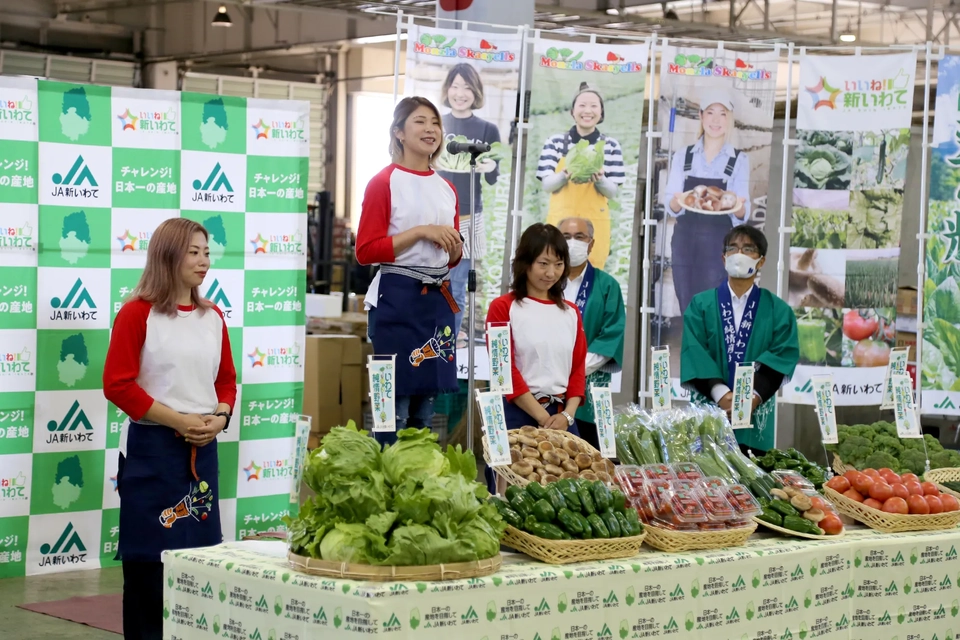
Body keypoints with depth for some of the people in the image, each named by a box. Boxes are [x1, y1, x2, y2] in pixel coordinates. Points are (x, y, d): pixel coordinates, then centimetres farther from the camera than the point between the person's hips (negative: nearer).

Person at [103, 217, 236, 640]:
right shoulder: (137, 313, -7)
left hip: (202, 449, 5)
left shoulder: (212, 317, 10)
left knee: (198, 548, 6)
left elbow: (226, 379, 17)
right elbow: (117, 384, -12)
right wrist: (177, 420, -14)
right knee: (149, 554, -4)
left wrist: (220, 418, -4)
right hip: (152, 448, -5)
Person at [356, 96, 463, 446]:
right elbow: (365, 251, -10)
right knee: (395, 406, -7)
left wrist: (455, 247, 1)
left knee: (425, 407, 10)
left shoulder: (447, 190, 15)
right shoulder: (384, 183, -4)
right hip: (398, 297, -6)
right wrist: (420, 232, -15)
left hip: (438, 299, 6)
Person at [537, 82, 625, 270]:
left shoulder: (610, 146, 3)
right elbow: (547, 185, -1)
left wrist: (600, 180, -19)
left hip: (594, 224, 0)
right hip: (560, 221, 0)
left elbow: (612, 192, 3)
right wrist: (565, 175, -21)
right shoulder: (555, 142, 3)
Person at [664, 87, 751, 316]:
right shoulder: (682, 156, 8)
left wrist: (737, 207, -27)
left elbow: (743, 214, -3)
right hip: (685, 241, 2)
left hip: (719, 245, -2)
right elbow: (670, 206, 1)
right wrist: (679, 201, -22)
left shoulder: (740, 160, 4)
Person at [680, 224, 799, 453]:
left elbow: (783, 356, -3)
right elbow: (694, 352, -4)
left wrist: (754, 396, -19)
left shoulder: (778, 310, 8)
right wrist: (721, 394, -18)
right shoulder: (701, 304, 8)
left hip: (755, 415, 0)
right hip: (708, 408, 0)